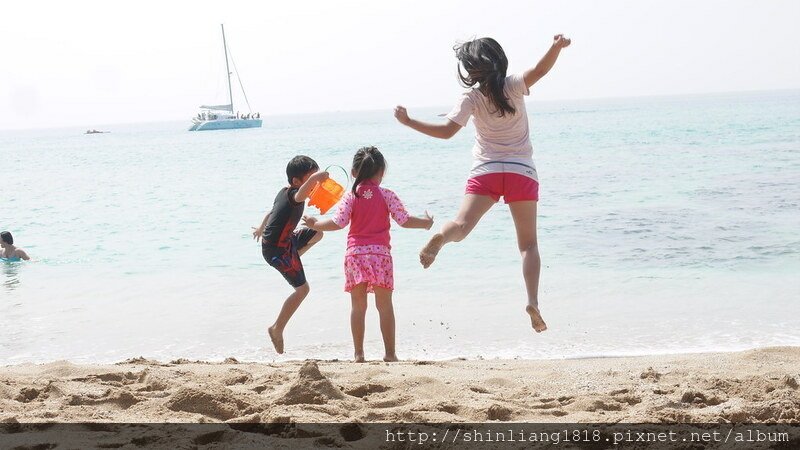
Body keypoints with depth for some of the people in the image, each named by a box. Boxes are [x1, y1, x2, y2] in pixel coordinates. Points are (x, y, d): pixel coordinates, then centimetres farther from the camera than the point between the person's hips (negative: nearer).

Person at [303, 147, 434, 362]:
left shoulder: (351, 196, 2)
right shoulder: (386, 195, 1)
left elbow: (338, 222, -6)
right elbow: (404, 220, -1)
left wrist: (315, 224, 10)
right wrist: (425, 223, 16)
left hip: (355, 253, 1)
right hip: (380, 253, -1)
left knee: (358, 306, 6)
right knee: (385, 306, 5)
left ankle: (358, 353, 5)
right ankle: (389, 352, 3)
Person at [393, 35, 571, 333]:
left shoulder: (472, 98, -2)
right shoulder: (514, 86, 1)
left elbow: (447, 131, -8)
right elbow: (539, 70, -19)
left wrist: (409, 122, 0)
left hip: (485, 172, -1)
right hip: (522, 173, 1)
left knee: (461, 224, -20)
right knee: (528, 244, 8)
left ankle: (439, 239, -57)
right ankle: (533, 301, -11)